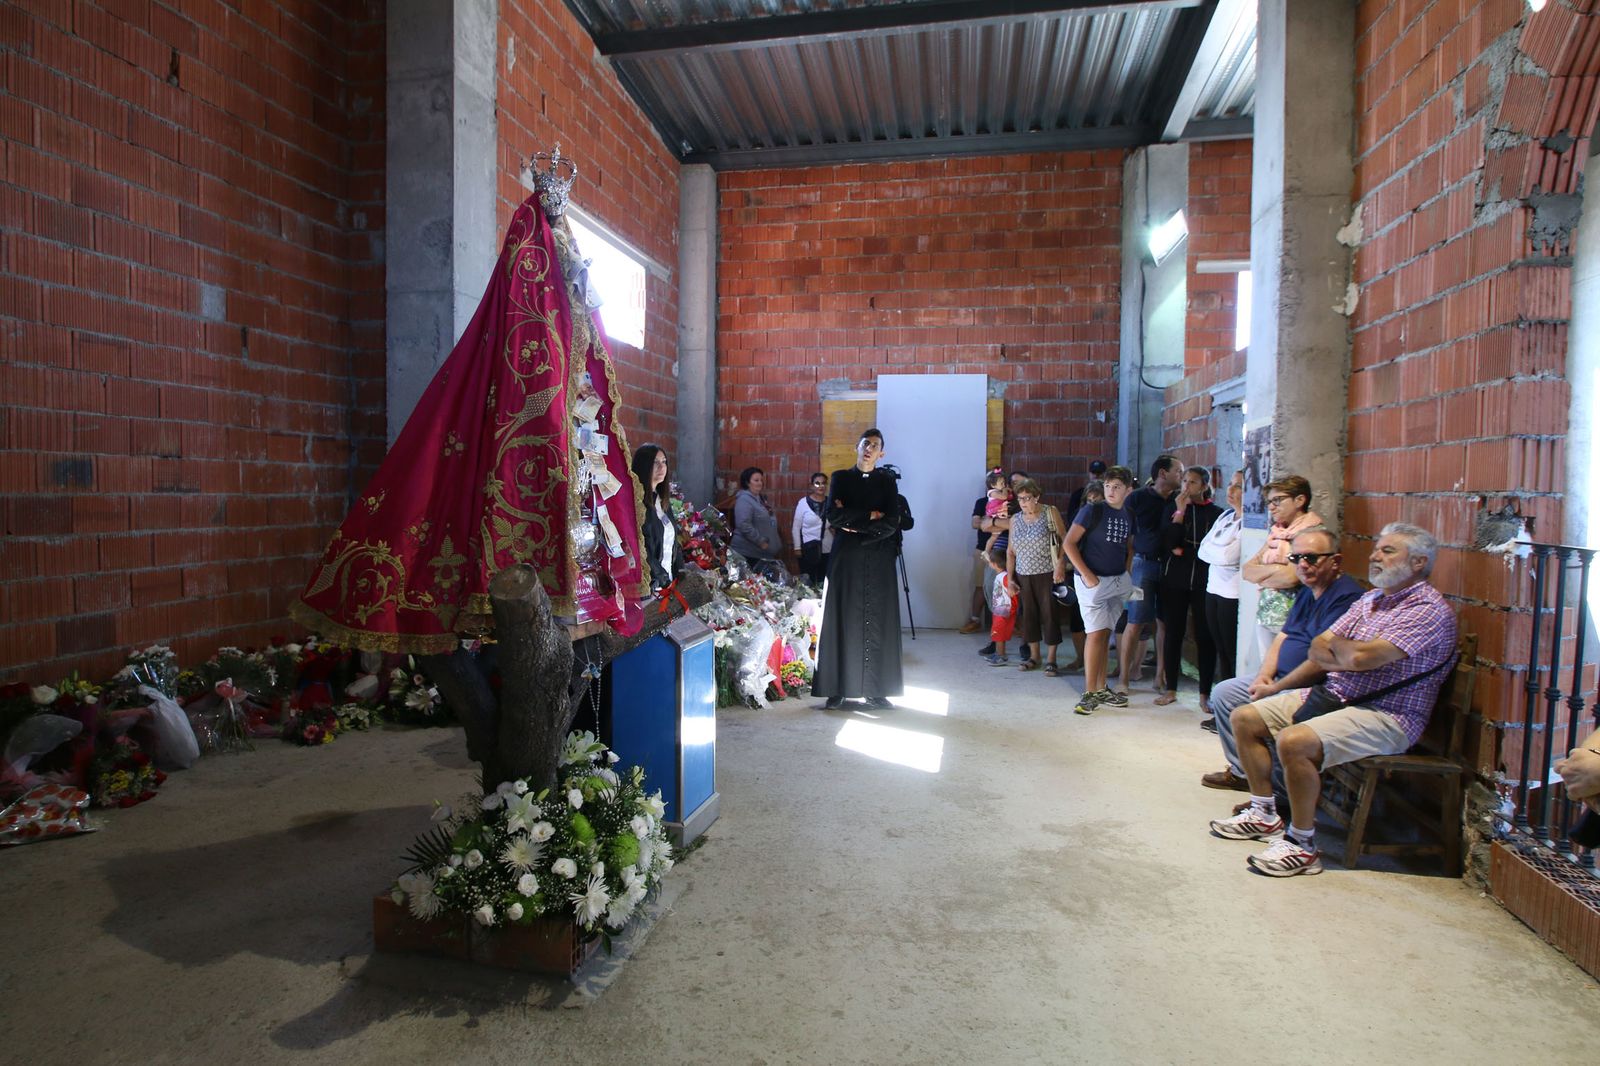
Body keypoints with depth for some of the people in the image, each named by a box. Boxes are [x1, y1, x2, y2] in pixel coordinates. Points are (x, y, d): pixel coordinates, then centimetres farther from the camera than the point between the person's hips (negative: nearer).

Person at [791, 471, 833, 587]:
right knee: (807, 581, 2)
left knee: (824, 581, 5)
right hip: (808, 549, -2)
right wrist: (797, 547, -4)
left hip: (828, 548, 2)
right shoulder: (803, 502, -3)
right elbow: (796, 527, -1)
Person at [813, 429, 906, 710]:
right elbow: (834, 516, -7)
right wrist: (870, 515, -6)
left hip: (879, 559, 1)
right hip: (846, 558, -1)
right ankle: (838, 689, 2)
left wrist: (853, 522, -7)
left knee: (876, 622, 0)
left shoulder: (887, 481, 9)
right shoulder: (840, 478, 8)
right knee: (843, 621, -2)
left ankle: (874, 689, 6)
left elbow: (892, 522, -3)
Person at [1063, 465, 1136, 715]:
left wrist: (1126, 573, 7)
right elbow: (1069, 543, -13)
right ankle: (1089, 693, -2)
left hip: (1117, 581, 6)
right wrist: (1086, 574, -16)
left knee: (1105, 634, 12)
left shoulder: (1128, 516, 8)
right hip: (1093, 580, -6)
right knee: (1096, 633, -8)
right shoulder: (1092, 510, -9)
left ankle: (1101, 689, 21)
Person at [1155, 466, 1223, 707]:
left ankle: (1205, 692, 8)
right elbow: (1168, 543, -7)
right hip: (1174, 579, 1)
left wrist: (1184, 551, -3)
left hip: (1203, 581, -1)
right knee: (1173, 633, 4)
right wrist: (1180, 511, -9)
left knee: (1205, 635, 0)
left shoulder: (1215, 513, 4)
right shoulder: (1173, 509, 7)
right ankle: (1170, 689, 13)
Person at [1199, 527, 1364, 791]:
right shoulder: (1306, 592, 14)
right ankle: (1242, 771, 20)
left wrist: (1274, 689, -18)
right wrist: (1264, 675, -2)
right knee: (1223, 694, 10)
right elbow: (1281, 638, 15)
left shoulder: (1346, 597, -19)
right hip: (1281, 679, 10)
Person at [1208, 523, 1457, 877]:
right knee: (1245, 718, 4)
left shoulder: (1429, 609, -13)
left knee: (1294, 741, -33)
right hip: (1333, 695, 10)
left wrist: (1336, 644, -3)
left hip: (1386, 715, -9)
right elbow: (1317, 651, 8)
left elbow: (1361, 657, -24)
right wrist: (1350, 660, -12)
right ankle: (1265, 814, 15)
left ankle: (1303, 845, -15)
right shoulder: (1369, 599, 16)